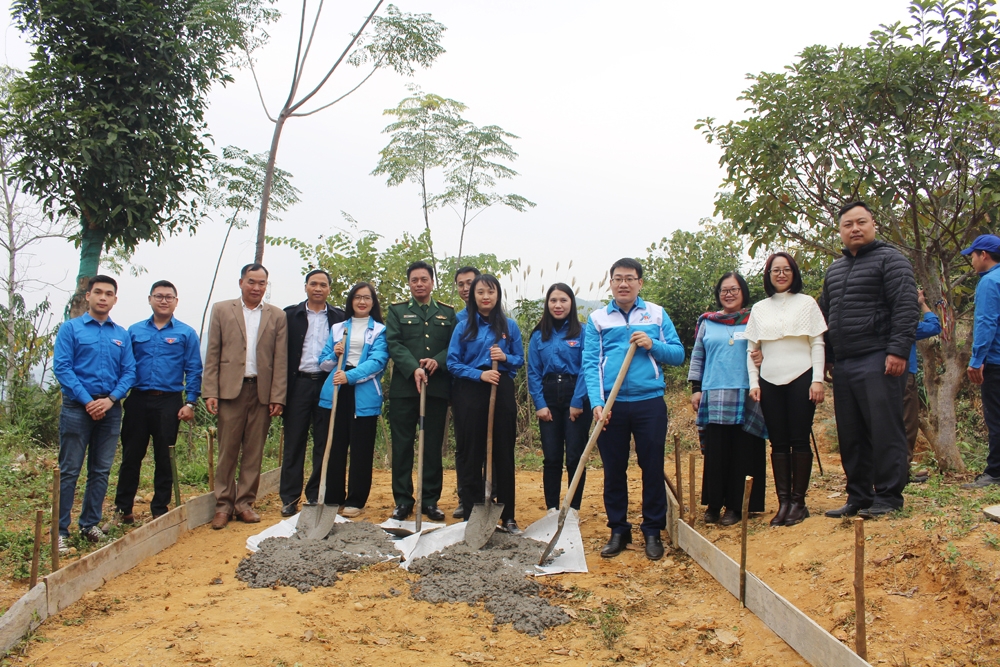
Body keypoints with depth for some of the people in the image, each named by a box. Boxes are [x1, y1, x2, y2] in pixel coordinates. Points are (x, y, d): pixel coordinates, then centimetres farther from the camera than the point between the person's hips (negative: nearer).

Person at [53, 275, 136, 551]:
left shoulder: (122, 335, 10)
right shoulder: (71, 328, 1)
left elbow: (129, 372, 6)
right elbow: (61, 367, -7)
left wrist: (111, 399, -10)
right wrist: (87, 401, -13)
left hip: (110, 409, 4)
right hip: (77, 408, -3)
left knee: (101, 471, 8)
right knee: (69, 471, -1)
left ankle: (90, 523, 19)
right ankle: (60, 530, 5)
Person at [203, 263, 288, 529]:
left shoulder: (277, 316, 8)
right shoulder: (222, 310, 8)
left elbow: (280, 359, 4)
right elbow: (212, 354, 4)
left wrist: (278, 396, -3)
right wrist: (210, 392, -4)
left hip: (262, 391, 1)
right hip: (231, 389, -1)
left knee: (254, 452, 6)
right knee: (227, 451, 3)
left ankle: (245, 503, 15)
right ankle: (223, 505, 12)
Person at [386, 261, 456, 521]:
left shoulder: (447, 312, 14)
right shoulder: (397, 311, 11)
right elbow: (394, 344, -2)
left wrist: (438, 361, -14)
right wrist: (413, 369, -17)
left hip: (437, 387, 1)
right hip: (404, 386, -1)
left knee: (433, 445, 5)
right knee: (402, 444, 2)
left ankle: (430, 500, 13)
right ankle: (402, 500, 10)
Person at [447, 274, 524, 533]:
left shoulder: (509, 326, 7)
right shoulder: (463, 327, 5)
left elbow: (520, 360, 10)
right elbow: (453, 363, 0)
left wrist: (505, 358, -12)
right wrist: (480, 374, -15)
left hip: (502, 392, 1)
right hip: (470, 394, 0)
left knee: (503, 454, 2)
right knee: (471, 455, 2)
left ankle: (507, 516, 10)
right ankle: (471, 514, 11)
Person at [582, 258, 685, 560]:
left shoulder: (657, 314, 7)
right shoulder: (597, 319, 4)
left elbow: (678, 354, 5)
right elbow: (590, 364, -3)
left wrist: (653, 345, -13)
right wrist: (597, 403, -15)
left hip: (649, 402, 0)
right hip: (611, 405, 0)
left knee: (652, 468, 5)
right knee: (613, 470, 8)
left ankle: (653, 531, 18)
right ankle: (618, 530, 21)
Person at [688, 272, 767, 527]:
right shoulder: (707, 322, 13)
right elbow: (697, 357, 15)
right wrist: (696, 388, 8)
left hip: (746, 397, -1)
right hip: (714, 397, 1)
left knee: (742, 453, 1)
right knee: (715, 453, 1)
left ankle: (736, 506, 8)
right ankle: (713, 504, 10)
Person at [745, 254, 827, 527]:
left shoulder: (806, 302, 7)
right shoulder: (759, 309, 14)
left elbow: (818, 343, 3)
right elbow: (751, 349, 13)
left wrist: (818, 380, -6)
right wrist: (753, 383, 3)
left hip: (801, 378, -2)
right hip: (770, 382, 3)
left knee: (799, 440, -4)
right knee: (778, 443, 3)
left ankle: (798, 502, 3)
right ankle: (783, 502, 7)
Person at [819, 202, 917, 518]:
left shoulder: (890, 259, -1)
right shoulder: (834, 269, 20)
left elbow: (906, 308, -10)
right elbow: (825, 316, 24)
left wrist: (898, 350, -18)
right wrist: (827, 358, 18)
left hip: (877, 362, -7)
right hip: (843, 366, 7)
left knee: (884, 431, -6)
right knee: (850, 436, 9)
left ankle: (888, 496, 3)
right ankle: (858, 497, 16)